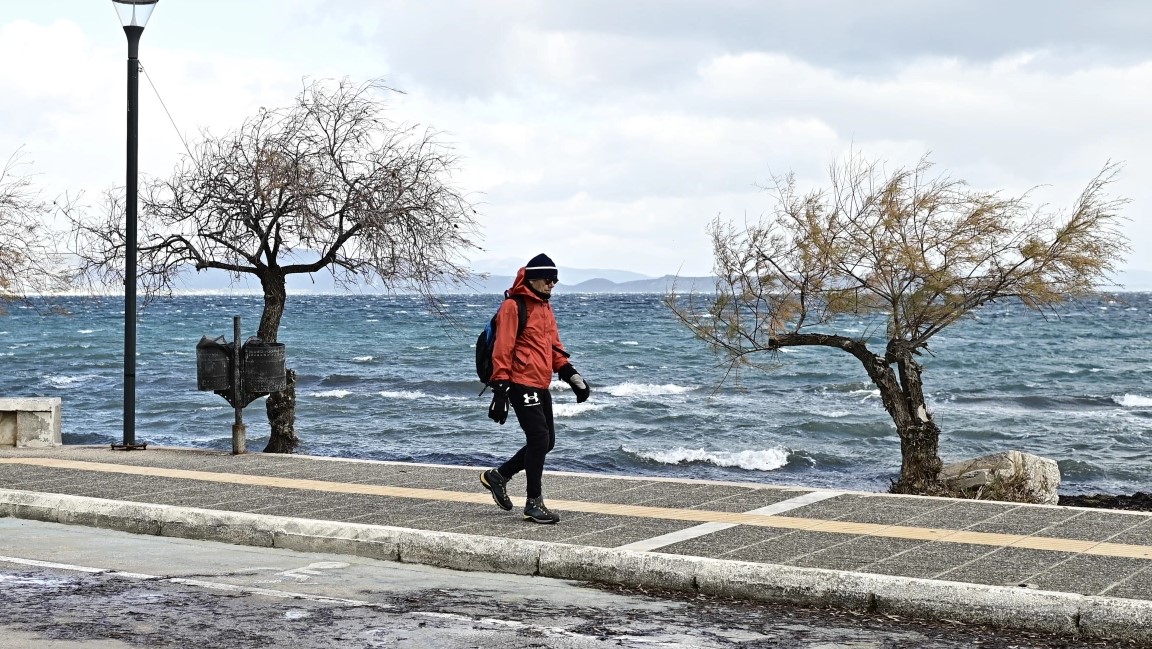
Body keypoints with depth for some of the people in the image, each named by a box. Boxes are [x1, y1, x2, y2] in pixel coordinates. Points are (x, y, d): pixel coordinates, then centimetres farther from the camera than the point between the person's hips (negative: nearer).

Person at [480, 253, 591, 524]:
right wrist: (500, 390, -18)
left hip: (541, 385, 9)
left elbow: (554, 347, 24)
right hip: (522, 384, -9)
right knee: (539, 439, -10)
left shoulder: (545, 307, 18)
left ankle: (499, 475, 25)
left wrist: (572, 375, 13)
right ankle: (534, 503, 0)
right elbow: (502, 350, -13)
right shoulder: (513, 306, -10)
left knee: (546, 441, 10)